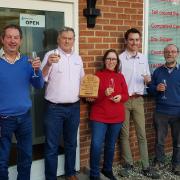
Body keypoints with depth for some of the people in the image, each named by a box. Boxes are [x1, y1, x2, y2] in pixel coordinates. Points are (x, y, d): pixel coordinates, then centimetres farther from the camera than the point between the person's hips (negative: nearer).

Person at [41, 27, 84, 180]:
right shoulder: (51, 55, -5)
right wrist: (48, 64, -31)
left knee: (71, 143, 17)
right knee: (52, 146, 2)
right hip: (55, 108, -5)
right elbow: (41, 79, -14)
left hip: (74, 108, 5)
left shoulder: (78, 58, 11)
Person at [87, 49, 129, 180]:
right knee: (96, 145, -11)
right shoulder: (98, 76, -4)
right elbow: (92, 97, -8)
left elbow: (126, 95, 10)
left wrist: (121, 97, -12)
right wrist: (104, 94, -25)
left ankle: (107, 169, 33)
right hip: (99, 117, -4)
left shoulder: (120, 76, 7)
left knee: (111, 145, 15)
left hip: (117, 117, 4)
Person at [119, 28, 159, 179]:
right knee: (124, 134, 6)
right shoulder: (120, 58, -5)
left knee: (142, 134, 5)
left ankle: (146, 166, 13)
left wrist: (148, 79, -8)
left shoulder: (144, 58, 9)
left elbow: (148, 78, 15)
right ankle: (128, 164, 20)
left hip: (138, 100, 3)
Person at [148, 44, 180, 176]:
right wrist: (156, 88, -13)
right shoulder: (158, 71, 5)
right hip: (161, 112, 1)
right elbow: (150, 89, 9)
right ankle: (159, 162, 30)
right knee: (159, 140, 12)